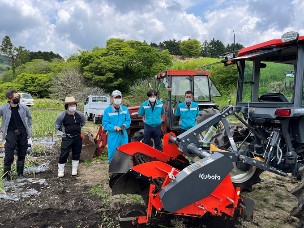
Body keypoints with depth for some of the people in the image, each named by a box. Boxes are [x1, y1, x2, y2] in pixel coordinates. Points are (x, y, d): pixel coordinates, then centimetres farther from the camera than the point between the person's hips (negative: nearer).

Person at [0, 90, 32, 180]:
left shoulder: (24, 107, -1)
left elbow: (29, 117, 17)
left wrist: (28, 128, 11)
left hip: (23, 133, 3)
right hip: (11, 134, -2)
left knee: (22, 154, 10)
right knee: (9, 156, -3)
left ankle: (20, 173, 25)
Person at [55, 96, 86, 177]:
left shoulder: (79, 114, -3)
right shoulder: (62, 115, -10)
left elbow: (83, 122, 18)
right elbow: (57, 126, 4)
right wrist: (64, 130, 3)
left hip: (78, 137, 3)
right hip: (67, 138, -3)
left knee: (76, 154, 11)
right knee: (64, 154, -4)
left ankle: (74, 170, 26)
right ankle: (61, 170, 12)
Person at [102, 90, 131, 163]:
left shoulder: (125, 109, 4)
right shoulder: (107, 110, -8)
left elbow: (128, 120, 10)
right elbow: (105, 124, -8)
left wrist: (124, 125, -12)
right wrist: (114, 127, -21)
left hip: (123, 136, 4)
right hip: (113, 137, -4)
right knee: (112, 155, 3)